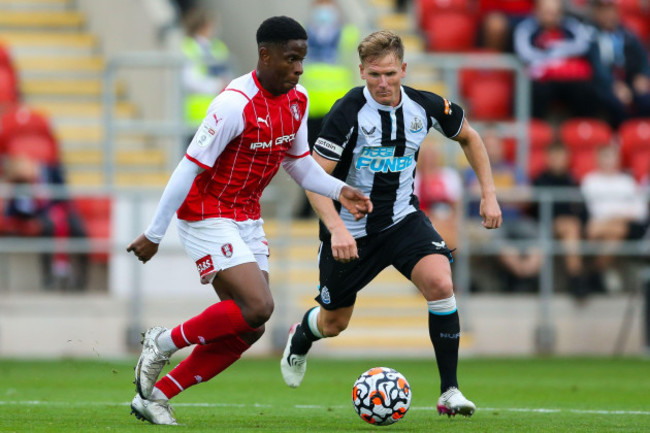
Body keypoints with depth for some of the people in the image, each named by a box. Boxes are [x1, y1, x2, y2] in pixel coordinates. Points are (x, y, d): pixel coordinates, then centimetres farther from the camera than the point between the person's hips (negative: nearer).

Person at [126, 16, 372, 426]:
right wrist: (154, 235, -17)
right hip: (208, 218, -8)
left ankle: (154, 396, 10)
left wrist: (340, 191, -2)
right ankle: (164, 343, -2)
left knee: (247, 330, 1)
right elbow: (190, 168, -20)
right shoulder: (235, 104, -23)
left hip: (248, 220, 8)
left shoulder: (297, 100, 3)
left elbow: (298, 162, 16)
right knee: (258, 307, -22)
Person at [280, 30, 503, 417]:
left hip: (403, 219, 2)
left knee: (440, 283, -25)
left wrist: (489, 194, 5)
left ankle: (450, 392, -18)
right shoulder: (348, 113, -22)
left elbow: (468, 136, 11)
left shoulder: (424, 107, -9)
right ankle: (300, 338, 52)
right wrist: (337, 230, -34)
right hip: (350, 229, -2)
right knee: (334, 323, 13)